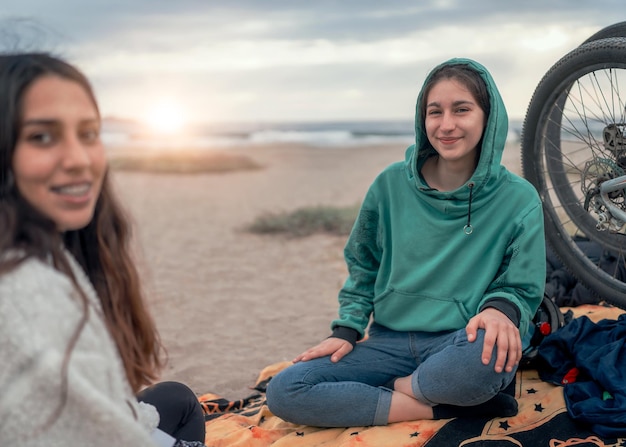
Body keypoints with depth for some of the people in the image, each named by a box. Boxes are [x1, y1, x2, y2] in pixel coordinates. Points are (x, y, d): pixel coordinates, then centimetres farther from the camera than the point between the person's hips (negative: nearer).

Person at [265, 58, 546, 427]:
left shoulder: (518, 199, -2)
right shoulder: (392, 185, 3)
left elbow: (522, 289, 2)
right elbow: (363, 268, 16)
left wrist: (501, 308, -21)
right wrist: (347, 330, 2)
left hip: (461, 343, -2)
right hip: (391, 341, 3)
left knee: (489, 353, -41)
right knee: (284, 391, -19)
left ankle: (397, 387, -9)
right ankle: (446, 406, -16)